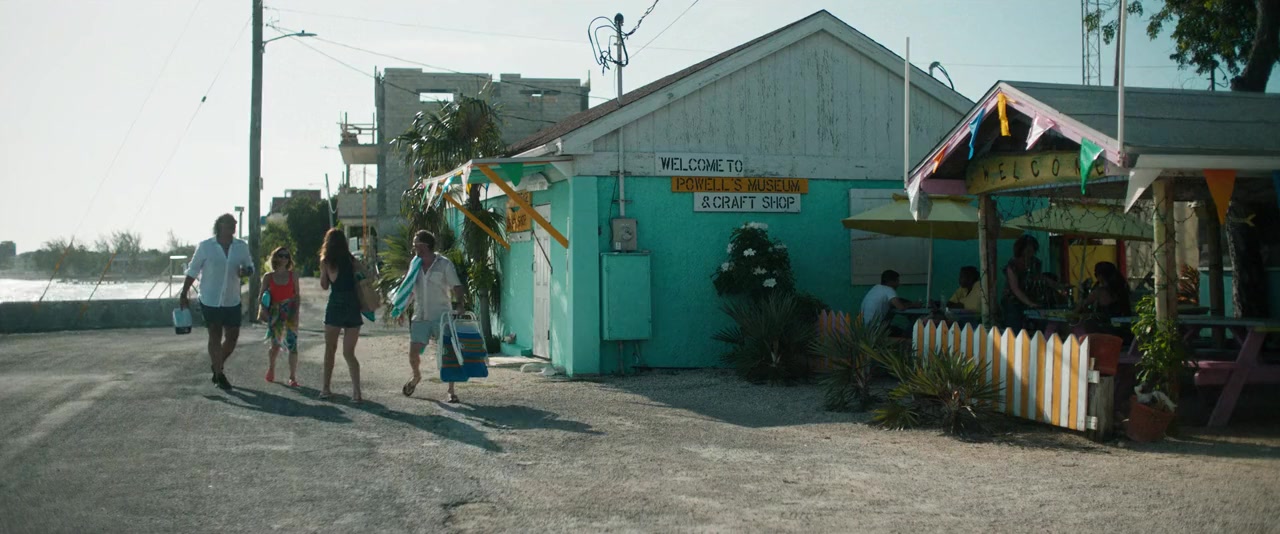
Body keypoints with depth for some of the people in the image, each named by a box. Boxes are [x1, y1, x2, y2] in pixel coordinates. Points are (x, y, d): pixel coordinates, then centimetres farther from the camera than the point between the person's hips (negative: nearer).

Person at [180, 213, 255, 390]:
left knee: (232, 336, 8)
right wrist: (183, 294, 0)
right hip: (210, 301, -3)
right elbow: (192, 271, 0)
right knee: (215, 336, 2)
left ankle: (217, 366, 32)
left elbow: (251, 268, 11)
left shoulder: (242, 247, 1)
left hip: (232, 301, 4)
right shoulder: (205, 246, -7)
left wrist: (245, 271, -14)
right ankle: (219, 374, 13)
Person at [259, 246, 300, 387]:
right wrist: (262, 310, -11)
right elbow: (262, 296, 4)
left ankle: (293, 377, -6)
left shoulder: (292, 276, 4)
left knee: (292, 343, -9)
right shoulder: (268, 277, 4)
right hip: (274, 313, 0)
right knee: (275, 344, 6)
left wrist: (296, 313, -6)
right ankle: (271, 369, 34)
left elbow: (297, 296, 5)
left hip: (290, 313, 0)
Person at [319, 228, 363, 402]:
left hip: (335, 305, -2)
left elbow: (324, 285, 7)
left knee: (330, 349, 14)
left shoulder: (326, 262, -1)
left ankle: (326, 388, 18)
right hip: (352, 305, 2)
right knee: (349, 352, 6)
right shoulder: (352, 260, 4)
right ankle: (356, 391, -9)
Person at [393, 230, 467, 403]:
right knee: (413, 353, 3)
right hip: (420, 317, 4)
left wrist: (459, 304, -26)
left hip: (441, 317, -4)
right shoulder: (415, 263, 10)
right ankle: (416, 377, 34)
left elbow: (457, 287, -9)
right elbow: (409, 288, 19)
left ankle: (451, 391, 2)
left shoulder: (445, 264, -6)